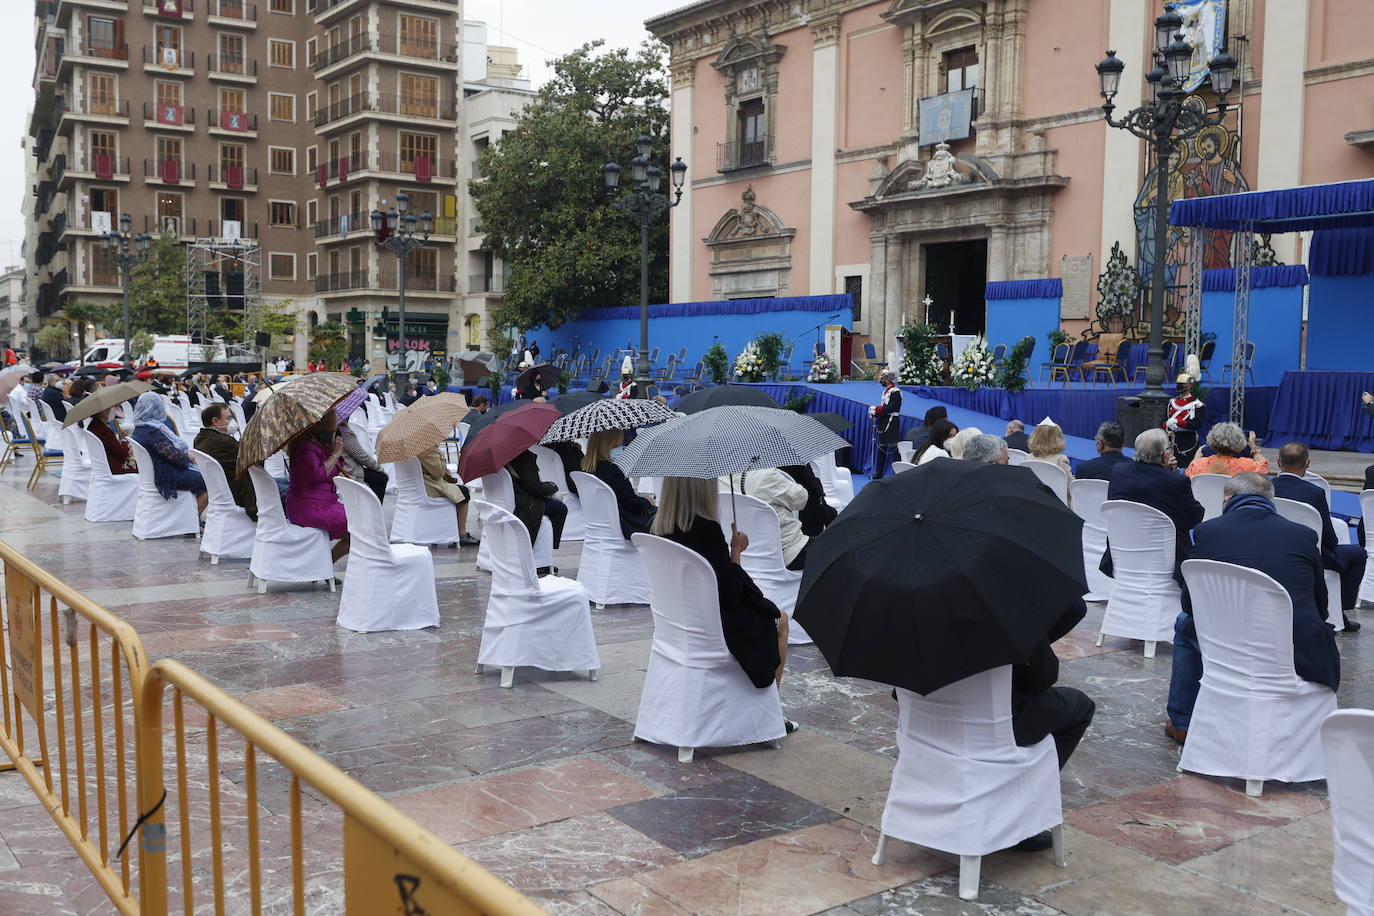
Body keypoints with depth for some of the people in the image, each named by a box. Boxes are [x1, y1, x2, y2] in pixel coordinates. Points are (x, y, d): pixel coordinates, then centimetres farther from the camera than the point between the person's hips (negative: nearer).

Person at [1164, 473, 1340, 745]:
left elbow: (1190, 604, 10)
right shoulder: (1302, 534, 6)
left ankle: (1182, 723, 38)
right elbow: (1321, 609, 14)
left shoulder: (1208, 531, 2)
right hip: (1304, 660, 1)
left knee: (1185, 624, 30)